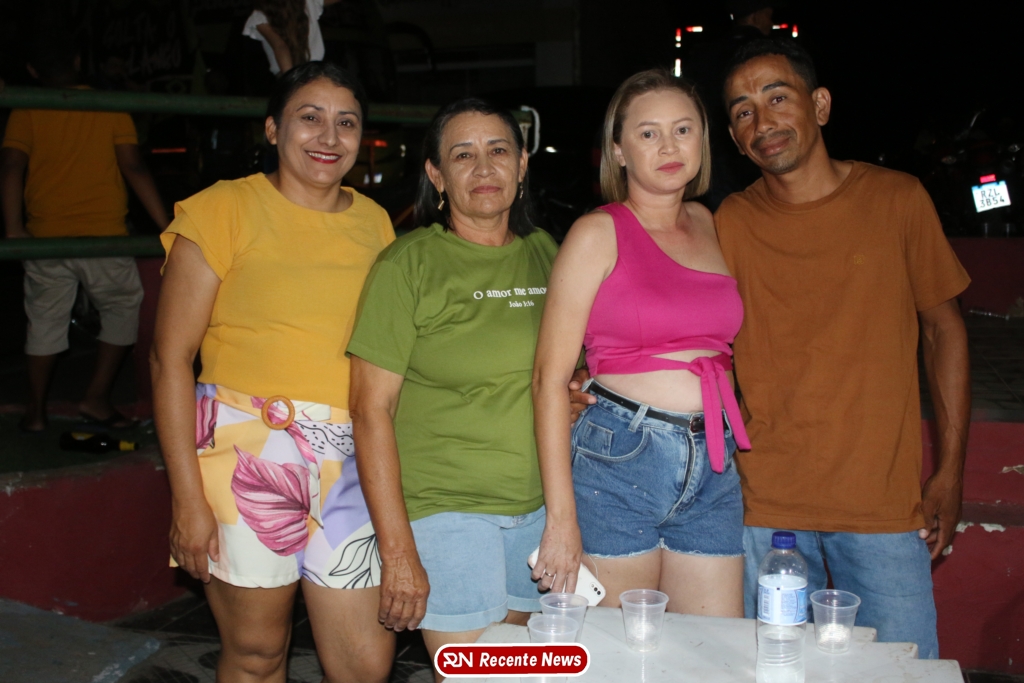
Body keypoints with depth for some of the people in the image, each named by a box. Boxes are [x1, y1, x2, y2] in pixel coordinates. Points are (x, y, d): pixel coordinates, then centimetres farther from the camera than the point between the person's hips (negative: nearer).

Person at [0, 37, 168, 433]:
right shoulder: (110, 109, 2)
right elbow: (134, 168, -4)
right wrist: (165, 226, -5)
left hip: (45, 237, 1)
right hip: (104, 236, -1)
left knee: (45, 319, 12)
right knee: (122, 308, 16)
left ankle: (36, 411, 19)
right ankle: (97, 399, 13)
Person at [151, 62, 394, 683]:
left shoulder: (374, 223, 11)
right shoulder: (225, 210, -3)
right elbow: (171, 358, -6)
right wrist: (188, 499, -11)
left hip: (351, 463, 4)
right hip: (246, 452, -4)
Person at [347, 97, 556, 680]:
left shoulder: (545, 254, 7)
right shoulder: (409, 265, -9)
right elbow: (372, 410, -12)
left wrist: (576, 394, 4)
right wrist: (398, 551, -15)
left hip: (541, 505, 5)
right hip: (448, 510, -5)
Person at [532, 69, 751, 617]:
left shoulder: (707, 225, 12)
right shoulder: (598, 233, -4)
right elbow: (550, 377, -9)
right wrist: (561, 518, -13)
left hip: (713, 470, 5)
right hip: (619, 460, -5)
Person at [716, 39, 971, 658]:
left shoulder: (898, 200, 1)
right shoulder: (730, 225, 2)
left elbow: (944, 328, 7)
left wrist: (951, 473, 3)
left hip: (886, 503, 0)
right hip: (766, 505, 1)